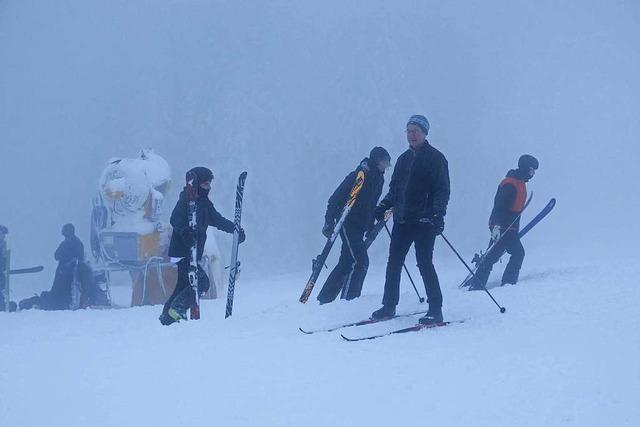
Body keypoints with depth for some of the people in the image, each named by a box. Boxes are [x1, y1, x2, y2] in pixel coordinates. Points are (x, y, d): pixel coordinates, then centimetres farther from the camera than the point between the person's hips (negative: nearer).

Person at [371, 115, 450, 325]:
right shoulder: (404, 158, 18)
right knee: (393, 263, 5)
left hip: (424, 221, -7)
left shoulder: (435, 158, -2)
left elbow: (443, 189, -9)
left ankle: (435, 310, -4)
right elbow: (394, 188, 25)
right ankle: (389, 306, 14)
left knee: (425, 263, -10)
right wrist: (383, 206, 11)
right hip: (402, 219, 7)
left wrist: (438, 213, -21)